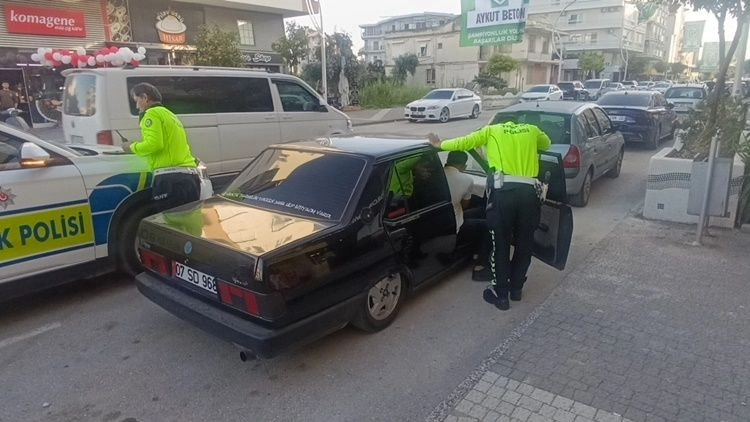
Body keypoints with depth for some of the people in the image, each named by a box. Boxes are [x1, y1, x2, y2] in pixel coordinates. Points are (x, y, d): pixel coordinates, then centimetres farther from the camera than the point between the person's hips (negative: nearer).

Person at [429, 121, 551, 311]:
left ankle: (501, 294, 17)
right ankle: (516, 288, 33)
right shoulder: (532, 130, 24)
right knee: (525, 243, 19)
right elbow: (547, 144, 42)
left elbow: (464, 142, 13)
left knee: (501, 244, 10)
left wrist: (440, 144, 28)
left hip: (503, 190, -2)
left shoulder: (492, 130, 17)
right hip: (529, 191, 3)